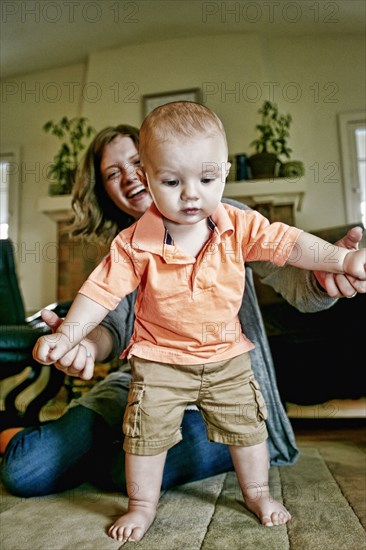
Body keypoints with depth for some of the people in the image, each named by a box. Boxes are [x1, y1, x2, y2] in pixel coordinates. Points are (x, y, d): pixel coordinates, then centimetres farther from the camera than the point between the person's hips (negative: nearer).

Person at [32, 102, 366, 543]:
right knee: (147, 432, 5)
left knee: (247, 425, 14)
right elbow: (102, 290, -13)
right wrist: (65, 334, -18)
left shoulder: (240, 227, -13)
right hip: (160, 360, -1)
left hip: (227, 357, 2)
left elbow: (289, 243, -8)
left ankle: (257, 493, 41)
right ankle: (142, 505, 32)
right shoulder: (135, 242, -17)